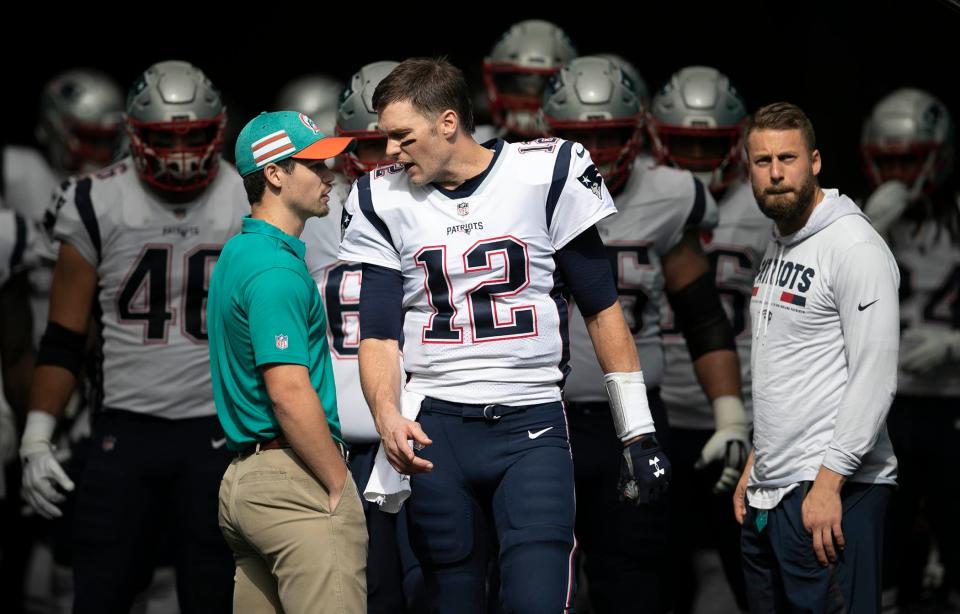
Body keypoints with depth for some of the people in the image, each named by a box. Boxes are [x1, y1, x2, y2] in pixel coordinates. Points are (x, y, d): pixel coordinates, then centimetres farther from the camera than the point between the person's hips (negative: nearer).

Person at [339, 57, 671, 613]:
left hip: (532, 427, -2)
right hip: (435, 429, 2)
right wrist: (387, 415, -18)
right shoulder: (384, 200, 5)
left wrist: (638, 431, 3)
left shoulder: (546, 174, -2)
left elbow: (602, 309, 4)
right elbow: (379, 334, 3)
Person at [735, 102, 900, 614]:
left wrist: (828, 483, -21)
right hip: (768, 495, 9)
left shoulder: (854, 246, -11)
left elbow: (874, 378, -18)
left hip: (833, 493, -9)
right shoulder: (777, 250, 19)